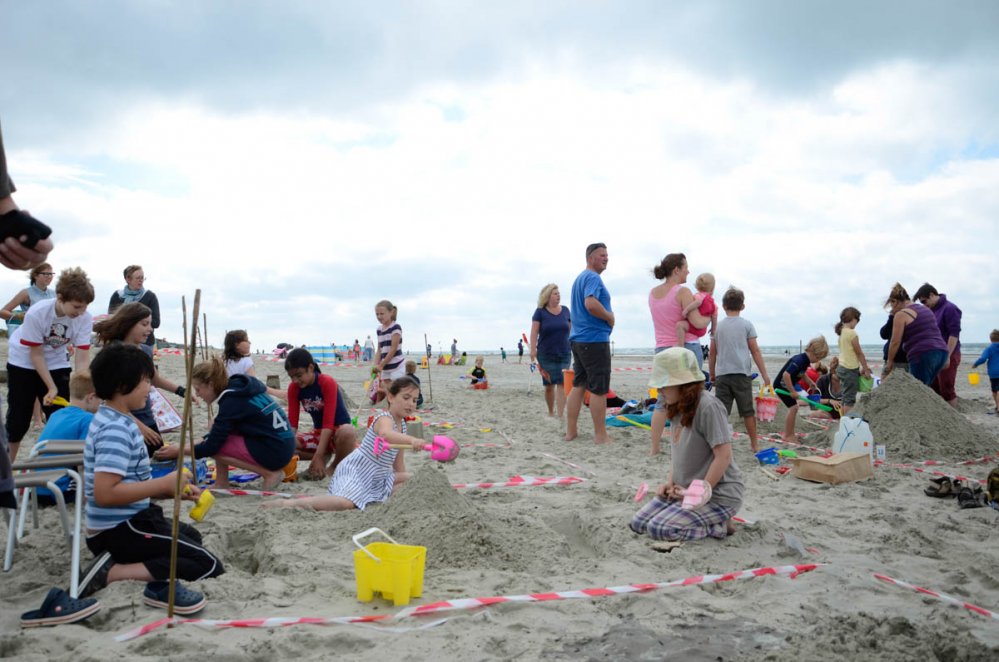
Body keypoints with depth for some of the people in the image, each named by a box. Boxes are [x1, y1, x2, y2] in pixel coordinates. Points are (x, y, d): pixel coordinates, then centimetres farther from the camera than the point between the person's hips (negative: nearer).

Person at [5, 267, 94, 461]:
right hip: (23, 363, -2)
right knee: (18, 419, 3)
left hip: (56, 364, 2)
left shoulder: (85, 319, -26)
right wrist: (52, 388, -24)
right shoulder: (36, 314, -33)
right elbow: (36, 355, -22)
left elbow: (82, 359, -23)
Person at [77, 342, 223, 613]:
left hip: (126, 522, 11)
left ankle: (160, 584, 3)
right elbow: (104, 493, -31)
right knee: (209, 565, -13)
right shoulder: (116, 429, -21)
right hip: (118, 531, -11)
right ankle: (111, 572, -15)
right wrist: (164, 484, -22)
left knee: (190, 537, 32)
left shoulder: (114, 421, 11)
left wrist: (174, 490, 5)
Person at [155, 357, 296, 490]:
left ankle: (270, 473, -6)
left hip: (274, 452, -9)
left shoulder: (232, 400, -16)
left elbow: (212, 446, -13)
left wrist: (179, 451, 1)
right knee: (216, 427, 11)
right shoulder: (239, 388, 10)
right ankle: (221, 484, 11)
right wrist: (198, 442, 16)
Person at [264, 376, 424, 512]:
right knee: (345, 503, -34)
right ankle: (287, 503, -26)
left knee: (409, 480, 16)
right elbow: (385, 434, -45)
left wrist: (403, 479, 18)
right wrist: (411, 440, -62)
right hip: (355, 471, -10)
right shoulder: (384, 419, -18)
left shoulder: (402, 424, 10)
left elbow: (397, 456, 21)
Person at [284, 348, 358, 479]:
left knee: (346, 432, -42)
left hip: (339, 429, -5)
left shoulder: (328, 383, -23)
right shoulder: (293, 388, -6)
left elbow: (328, 422, -28)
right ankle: (326, 456, -5)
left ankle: (337, 466, -12)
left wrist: (318, 456, -34)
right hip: (319, 432, 5)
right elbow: (292, 422, -9)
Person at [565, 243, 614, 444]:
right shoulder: (593, 277, -11)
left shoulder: (579, 278, 20)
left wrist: (606, 317, 15)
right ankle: (600, 435, 1)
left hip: (578, 338, 10)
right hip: (594, 339, -10)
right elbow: (591, 304, -27)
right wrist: (610, 317, -12)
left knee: (578, 385, 12)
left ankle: (571, 431, 15)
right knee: (599, 389, -4)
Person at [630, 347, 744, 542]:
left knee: (658, 529, -22)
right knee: (638, 523, 1)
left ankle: (720, 525, -2)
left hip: (718, 493, -9)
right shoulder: (677, 408, 6)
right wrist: (670, 482, 2)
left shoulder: (708, 407, -23)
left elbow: (723, 456, -24)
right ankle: (708, 520, 10)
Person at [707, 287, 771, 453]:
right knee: (748, 411, 9)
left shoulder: (718, 326, 7)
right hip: (741, 373, -1)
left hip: (722, 374, 1)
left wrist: (711, 373, 19)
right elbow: (755, 351, -1)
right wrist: (764, 374, 3)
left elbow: (712, 353, 9)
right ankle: (754, 445, 17)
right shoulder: (746, 324, 2)